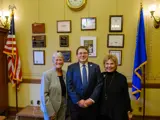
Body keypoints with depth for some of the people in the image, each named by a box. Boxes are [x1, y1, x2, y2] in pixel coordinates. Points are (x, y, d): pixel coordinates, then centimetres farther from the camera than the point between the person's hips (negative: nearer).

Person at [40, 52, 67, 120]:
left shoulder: (66, 74, 2)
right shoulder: (47, 74, -11)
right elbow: (44, 94, -14)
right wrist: (50, 111, -16)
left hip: (63, 107, 5)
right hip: (51, 108, -4)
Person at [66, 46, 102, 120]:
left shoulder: (95, 67, 4)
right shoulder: (71, 67, 2)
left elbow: (99, 84, -1)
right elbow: (69, 86, -4)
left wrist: (91, 99, -10)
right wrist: (78, 100, -11)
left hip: (91, 103, 1)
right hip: (75, 104, 0)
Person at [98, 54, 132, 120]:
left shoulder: (121, 78, -4)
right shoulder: (101, 76, 0)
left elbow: (126, 96, 0)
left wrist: (129, 110, 1)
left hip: (118, 112, -1)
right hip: (103, 112, 2)